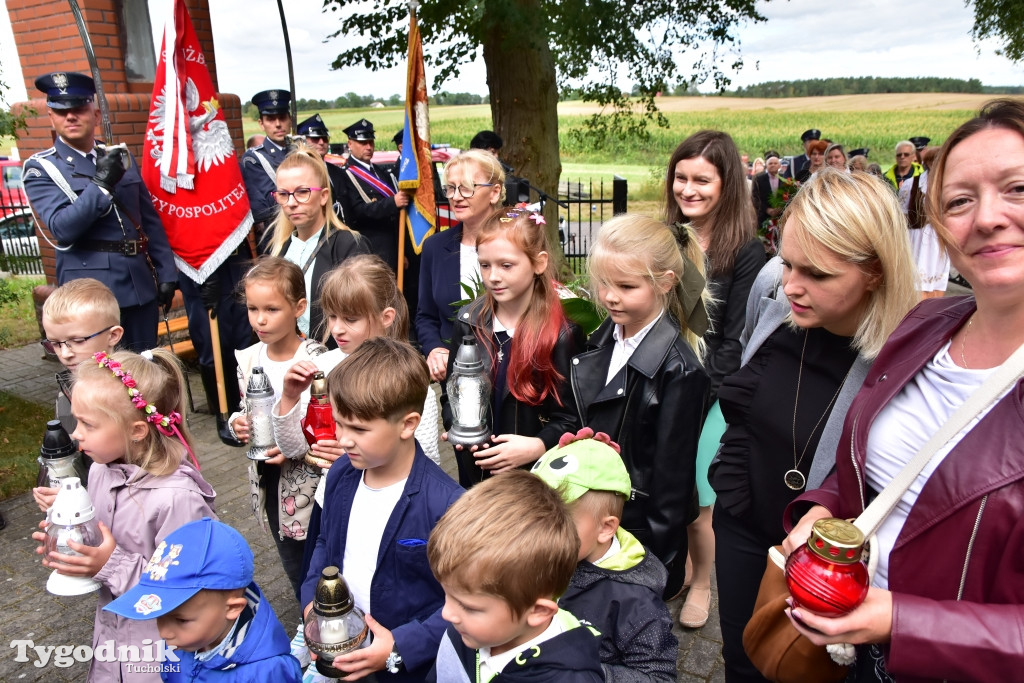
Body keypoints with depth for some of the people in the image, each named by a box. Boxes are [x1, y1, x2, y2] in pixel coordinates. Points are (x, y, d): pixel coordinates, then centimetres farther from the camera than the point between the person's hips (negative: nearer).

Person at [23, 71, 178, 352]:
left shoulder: (120, 158, 12)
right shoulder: (41, 168, -1)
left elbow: (151, 221, 12)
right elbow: (61, 228, -15)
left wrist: (166, 274, 7)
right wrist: (101, 184, -23)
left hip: (141, 286, 4)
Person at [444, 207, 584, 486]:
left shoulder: (562, 336, -14)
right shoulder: (468, 321, -2)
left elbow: (571, 420, -12)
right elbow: (450, 394, 6)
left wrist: (537, 446, -27)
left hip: (537, 475, -3)